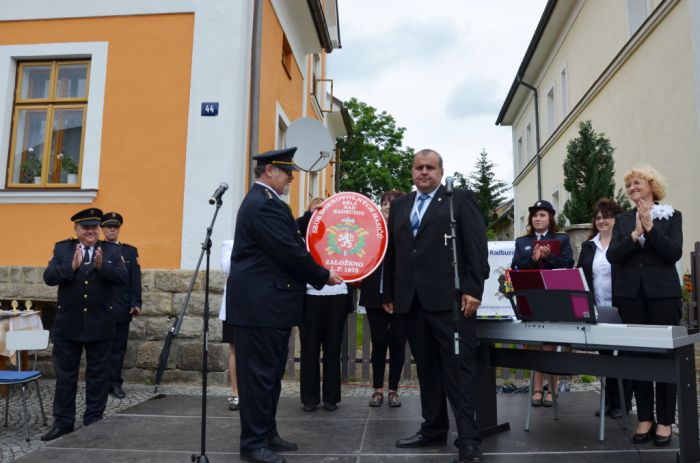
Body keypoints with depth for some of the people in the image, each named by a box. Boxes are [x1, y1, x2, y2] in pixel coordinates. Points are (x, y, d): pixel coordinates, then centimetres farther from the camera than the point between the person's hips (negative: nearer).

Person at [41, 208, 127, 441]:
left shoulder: (112, 250, 1)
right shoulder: (62, 248, 3)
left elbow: (123, 278, -10)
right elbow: (49, 277, -8)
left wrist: (102, 266, -26)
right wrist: (72, 266, -24)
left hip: (100, 324, -1)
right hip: (68, 323, 1)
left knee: (98, 376, 9)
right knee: (65, 376, 10)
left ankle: (94, 422, 21)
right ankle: (63, 422, 22)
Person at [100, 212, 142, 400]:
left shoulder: (130, 251, 10)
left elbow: (135, 280, 6)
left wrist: (136, 303, -3)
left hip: (122, 309, 2)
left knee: (118, 347, 5)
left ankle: (115, 383, 13)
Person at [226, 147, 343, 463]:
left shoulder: (261, 200, 18)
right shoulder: (265, 204, -17)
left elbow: (285, 239, 16)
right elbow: (289, 252, -20)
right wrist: (323, 276, -9)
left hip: (265, 301, 11)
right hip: (261, 303, -11)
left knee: (270, 372, 16)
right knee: (260, 373, -2)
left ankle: (266, 433, 27)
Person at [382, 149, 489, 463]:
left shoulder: (460, 199, 4)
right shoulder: (400, 205, 18)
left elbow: (476, 246, -4)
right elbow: (391, 253, 18)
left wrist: (473, 290, -12)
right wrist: (388, 294, 14)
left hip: (450, 297, -5)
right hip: (411, 299, 5)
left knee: (459, 366, -3)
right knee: (426, 367, 11)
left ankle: (467, 438, 3)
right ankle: (433, 428, 22)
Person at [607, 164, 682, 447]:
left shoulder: (672, 216, 4)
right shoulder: (623, 220, 11)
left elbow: (674, 253, -9)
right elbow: (612, 256, 0)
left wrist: (650, 228, -16)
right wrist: (635, 234, -13)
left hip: (662, 293, -2)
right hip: (630, 294, 3)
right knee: (637, 355, 5)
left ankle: (665, 421, 13)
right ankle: (644, 418, 14)